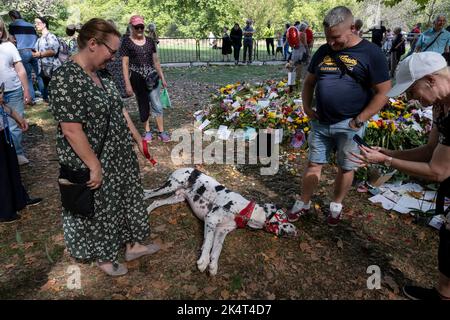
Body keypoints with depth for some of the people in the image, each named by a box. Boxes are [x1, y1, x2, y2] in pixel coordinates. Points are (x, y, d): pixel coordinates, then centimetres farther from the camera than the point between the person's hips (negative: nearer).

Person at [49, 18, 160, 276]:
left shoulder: (101, 74, 4)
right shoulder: (66, 79, -23)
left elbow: (120, 110, 12)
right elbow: (71, 130, -26)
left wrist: (139, 139, 13)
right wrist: (95, 167, -22)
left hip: (120, 157, 9)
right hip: (94, 164, -8)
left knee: (127, 199, 21)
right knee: (99, 212, 12)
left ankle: (133, 245, 42)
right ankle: (104, 257, 37)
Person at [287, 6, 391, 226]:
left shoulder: (371, 53, -8)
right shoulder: (323, 51, 6)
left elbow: (383, 93, -9)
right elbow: (309, 82, 18)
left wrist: (359, 120, -12)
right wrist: (307, 107, 5)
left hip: (349, 125, -3)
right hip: (321, 123, 4)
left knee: (345, 168, 10)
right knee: (313, 164, 11)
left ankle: (336, 206, 30)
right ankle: (303, 203, 26)